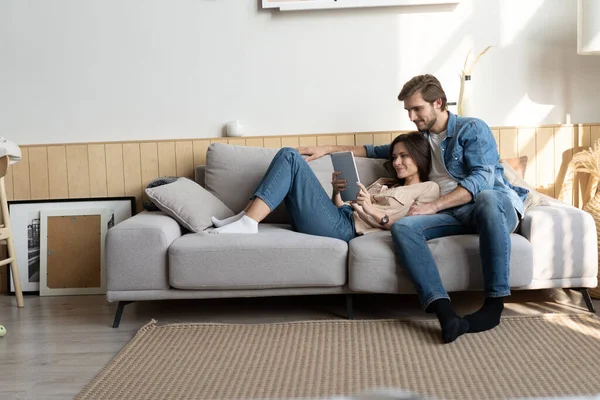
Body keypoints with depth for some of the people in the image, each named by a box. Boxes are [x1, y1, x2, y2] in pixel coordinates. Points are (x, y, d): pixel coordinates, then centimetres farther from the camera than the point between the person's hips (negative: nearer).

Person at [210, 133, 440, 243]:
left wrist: (371, 210, -15)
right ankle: (246, 217, -11)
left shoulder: (429, 190, 12)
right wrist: (337, 191, 4)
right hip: (339, 218, 8)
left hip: (342, 229, -8)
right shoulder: (384, 183, 33)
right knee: (287, 154, -1)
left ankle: (248, 224, -25)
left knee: (292, 160, -15)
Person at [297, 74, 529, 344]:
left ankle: (494, 305, -36)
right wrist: (328, 149, 29)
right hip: (453, 213, 5)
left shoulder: (472, 128, 5)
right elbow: (378, 151, 38)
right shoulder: (421, 139, 27)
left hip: (497, 204, -5)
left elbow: (481, 179, -11)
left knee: (487, 199, -42)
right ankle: (443, 312, -45)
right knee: (402, 227, -26)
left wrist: (433, 205, -20)